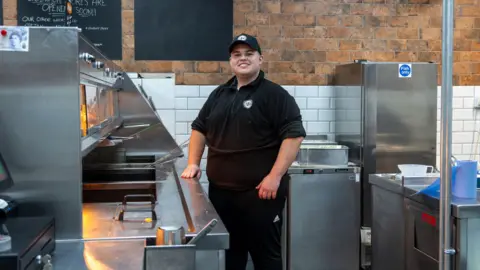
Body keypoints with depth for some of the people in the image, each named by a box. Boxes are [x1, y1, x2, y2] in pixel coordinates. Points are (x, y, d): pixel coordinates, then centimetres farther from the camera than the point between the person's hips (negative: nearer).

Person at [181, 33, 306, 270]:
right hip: (219, 190, 6)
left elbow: (294, 135, -13)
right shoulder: (219, 94, 14)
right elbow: (200, 129, 21)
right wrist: (193, 164, 8)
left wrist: (275, 176, -19)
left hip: (259, 192, -6)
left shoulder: (274, 94, -6)